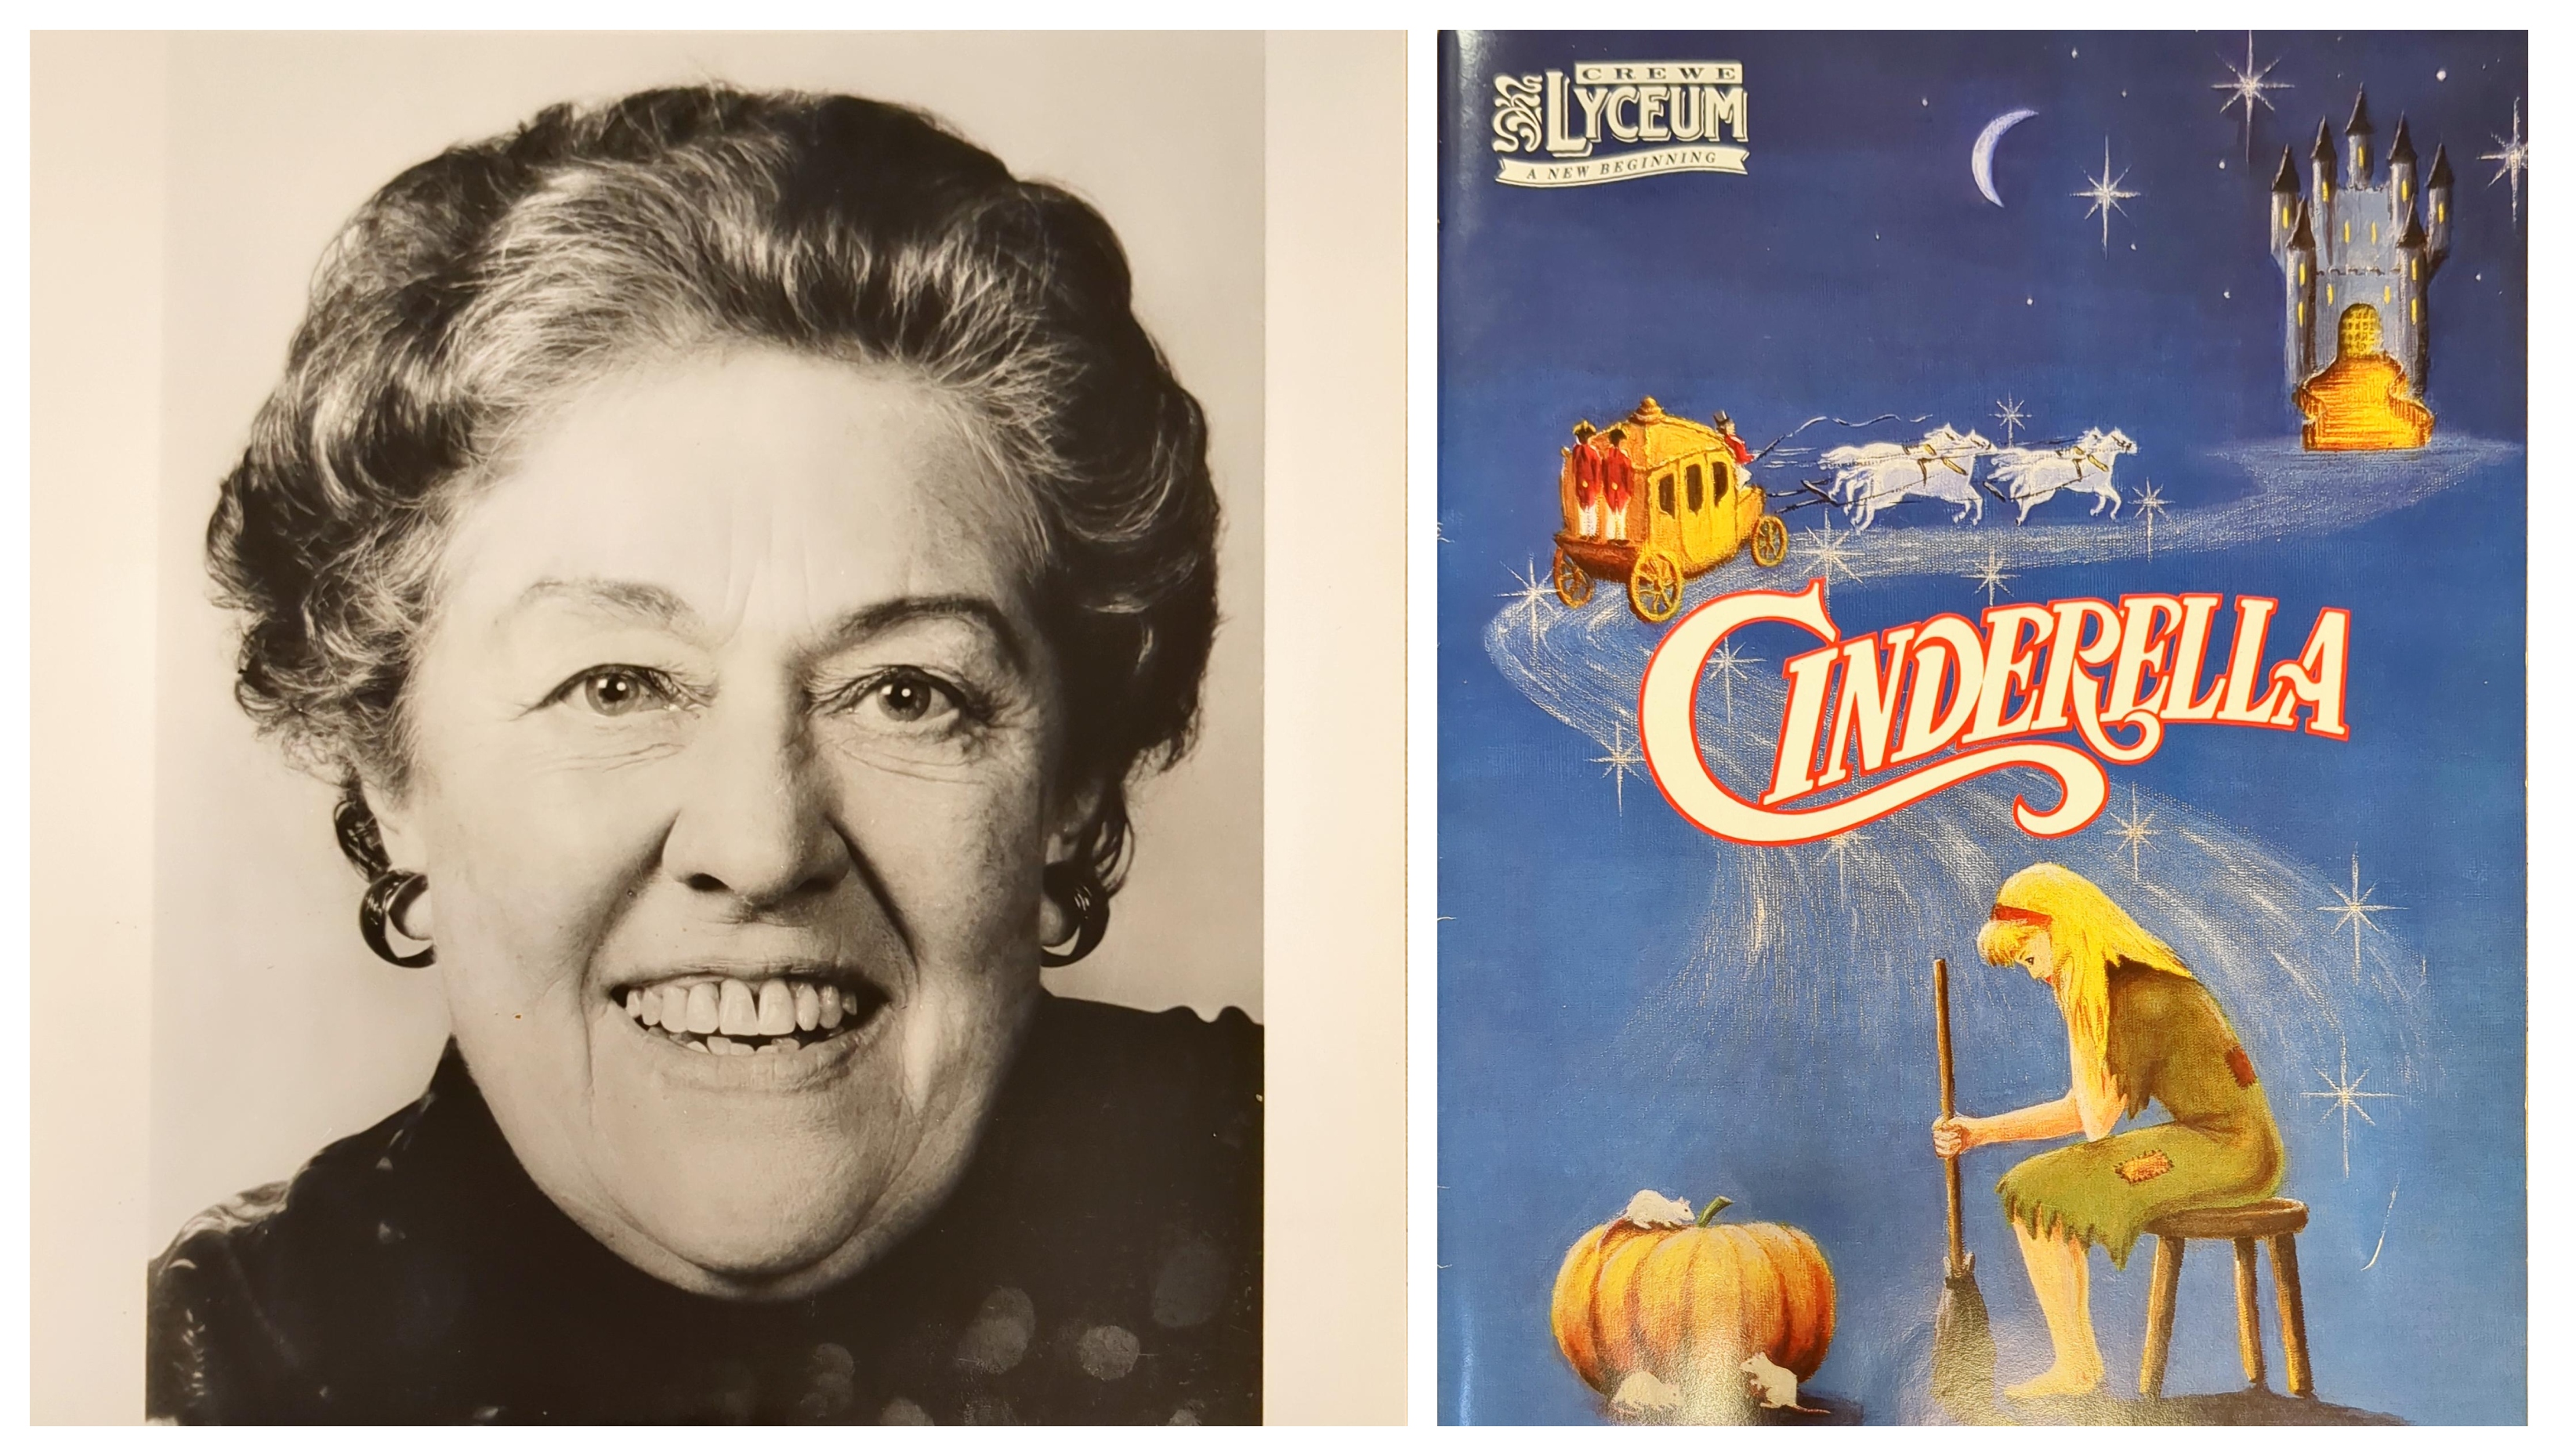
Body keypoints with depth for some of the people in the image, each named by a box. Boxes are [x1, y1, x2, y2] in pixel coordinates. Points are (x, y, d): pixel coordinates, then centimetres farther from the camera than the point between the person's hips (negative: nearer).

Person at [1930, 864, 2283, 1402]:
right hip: (2203, 1141, 10)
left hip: (2229, 1150, -10)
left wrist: (2075, 1011, -11)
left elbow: (2098, 1120, -14)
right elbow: (2081, 1110, 15)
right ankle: (2084, 1360, 13)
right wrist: (1982, 1131, 10)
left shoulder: (2138, 995, -17)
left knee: (2032, 1193, -13)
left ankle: (2074, 1369, -1)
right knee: (2053, 1189, 14)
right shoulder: (2115, 986, 12)